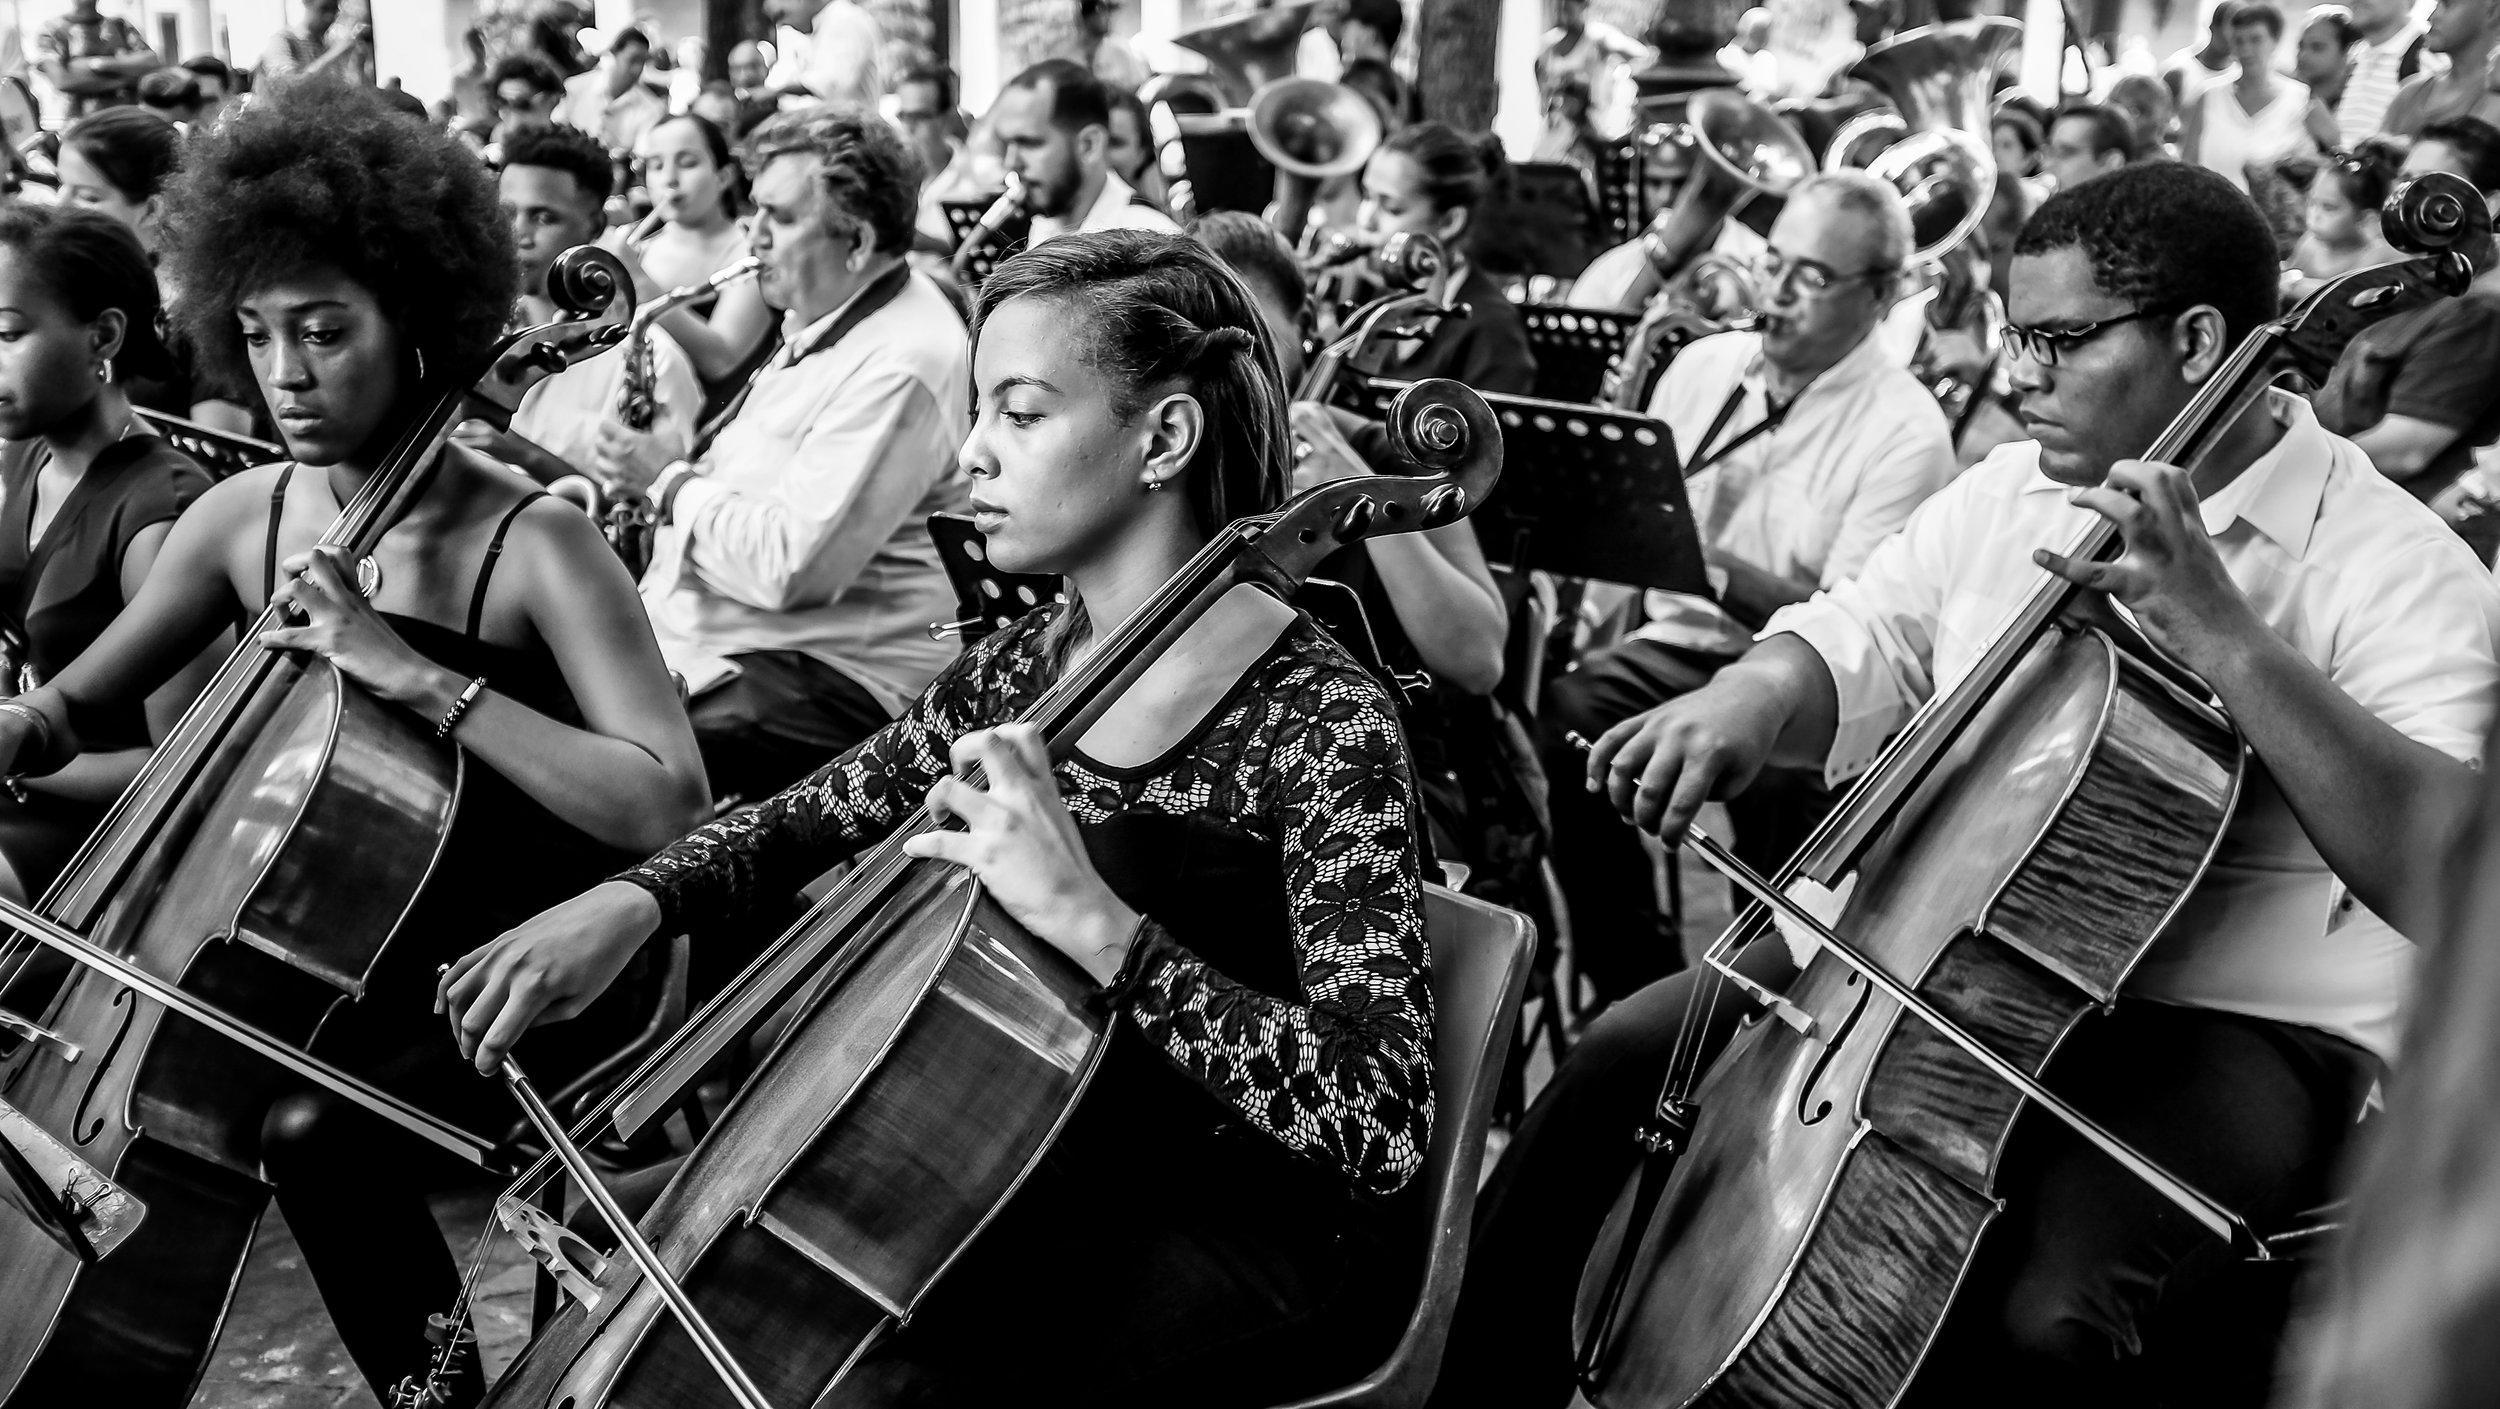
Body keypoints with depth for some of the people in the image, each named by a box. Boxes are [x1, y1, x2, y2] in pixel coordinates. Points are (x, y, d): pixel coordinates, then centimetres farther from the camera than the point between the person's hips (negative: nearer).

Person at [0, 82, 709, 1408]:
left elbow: (667, 804, -32)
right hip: (336, 943, 7)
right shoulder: (242, 517, -1)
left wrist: (417, 676, -34)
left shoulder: (532, 544, -19)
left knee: (312, 1132, -27)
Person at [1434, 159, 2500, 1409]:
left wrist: (2229, 637, -33)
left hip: (2226, 1025, -5)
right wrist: (1757, 693, -19)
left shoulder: (2394, 568, -13)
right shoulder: (2008, 489, 6)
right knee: (1623, 1064, -5)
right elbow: (1854, 645, 6)